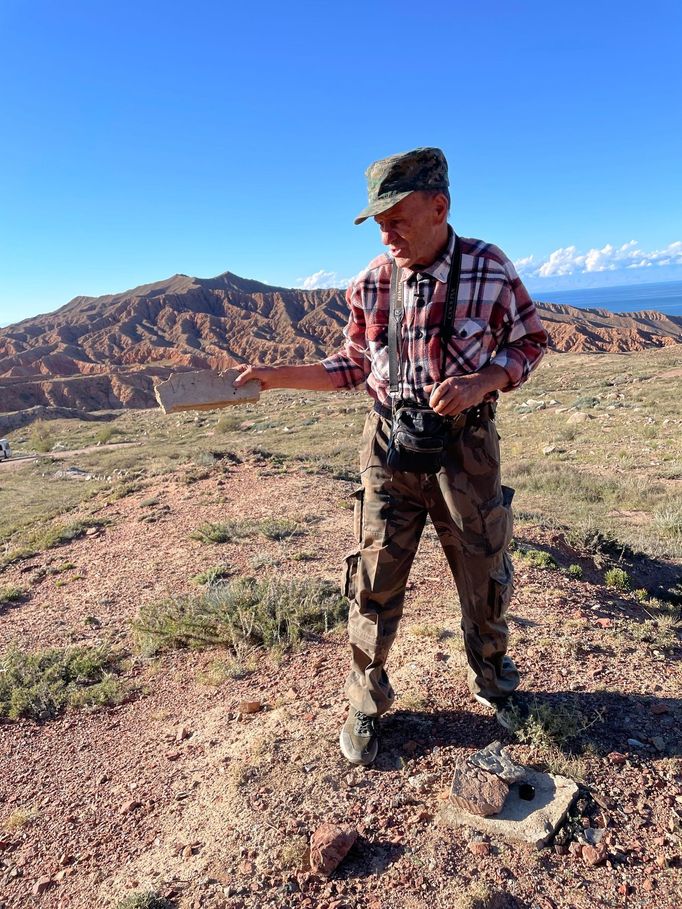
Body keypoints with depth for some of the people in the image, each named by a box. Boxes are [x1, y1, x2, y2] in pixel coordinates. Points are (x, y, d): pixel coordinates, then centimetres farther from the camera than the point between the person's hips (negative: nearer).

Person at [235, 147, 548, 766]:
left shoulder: (490, 268, -8)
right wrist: (277, 376, -4)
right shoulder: (370, 284, -2)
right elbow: (354, 366, 7)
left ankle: (492, 679, 43)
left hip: (466, 448, -1)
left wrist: (480, 383, -18)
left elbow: (529, 342, 2)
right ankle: (367, 705, 28)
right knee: (375, 581, 5)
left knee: (484, 576, 14)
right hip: (389, 448, 1)